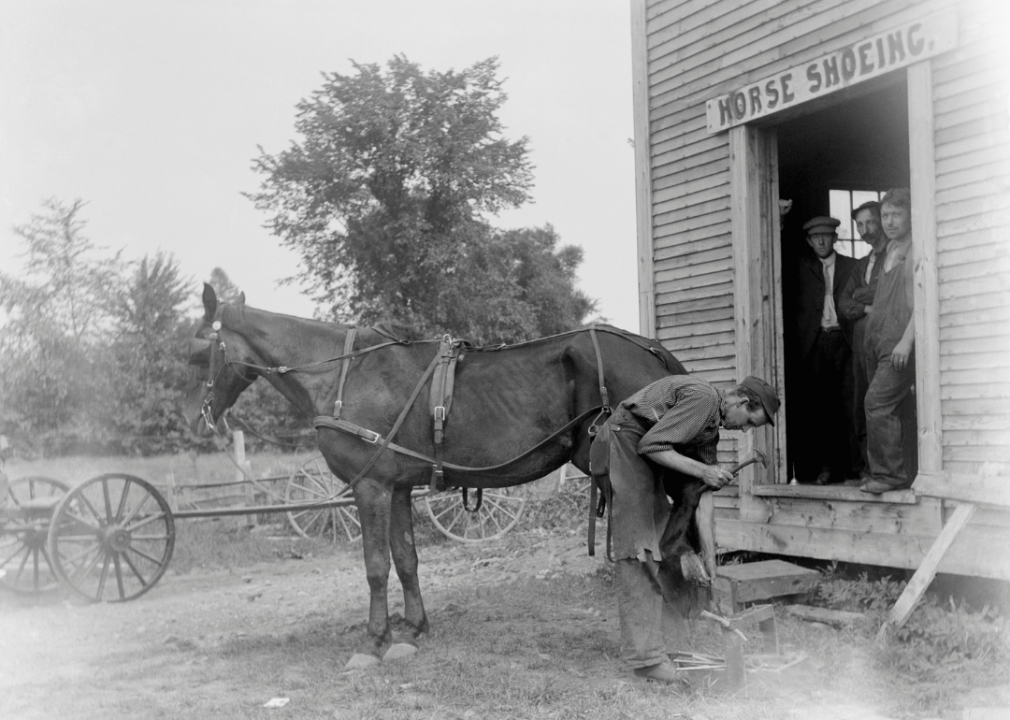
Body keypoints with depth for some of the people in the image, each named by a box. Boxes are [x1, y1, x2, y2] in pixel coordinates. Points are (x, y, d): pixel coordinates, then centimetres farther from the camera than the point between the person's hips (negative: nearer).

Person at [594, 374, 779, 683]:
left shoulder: (711, 427, 15)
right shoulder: (702, 398, -16)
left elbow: (698, 491, 14)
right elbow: (651, 445, -22)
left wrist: (710, 555, 10)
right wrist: (703, 470, -18)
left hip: (643, 457, 10)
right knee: (638, 552, -12)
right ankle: (645, 656, -12)